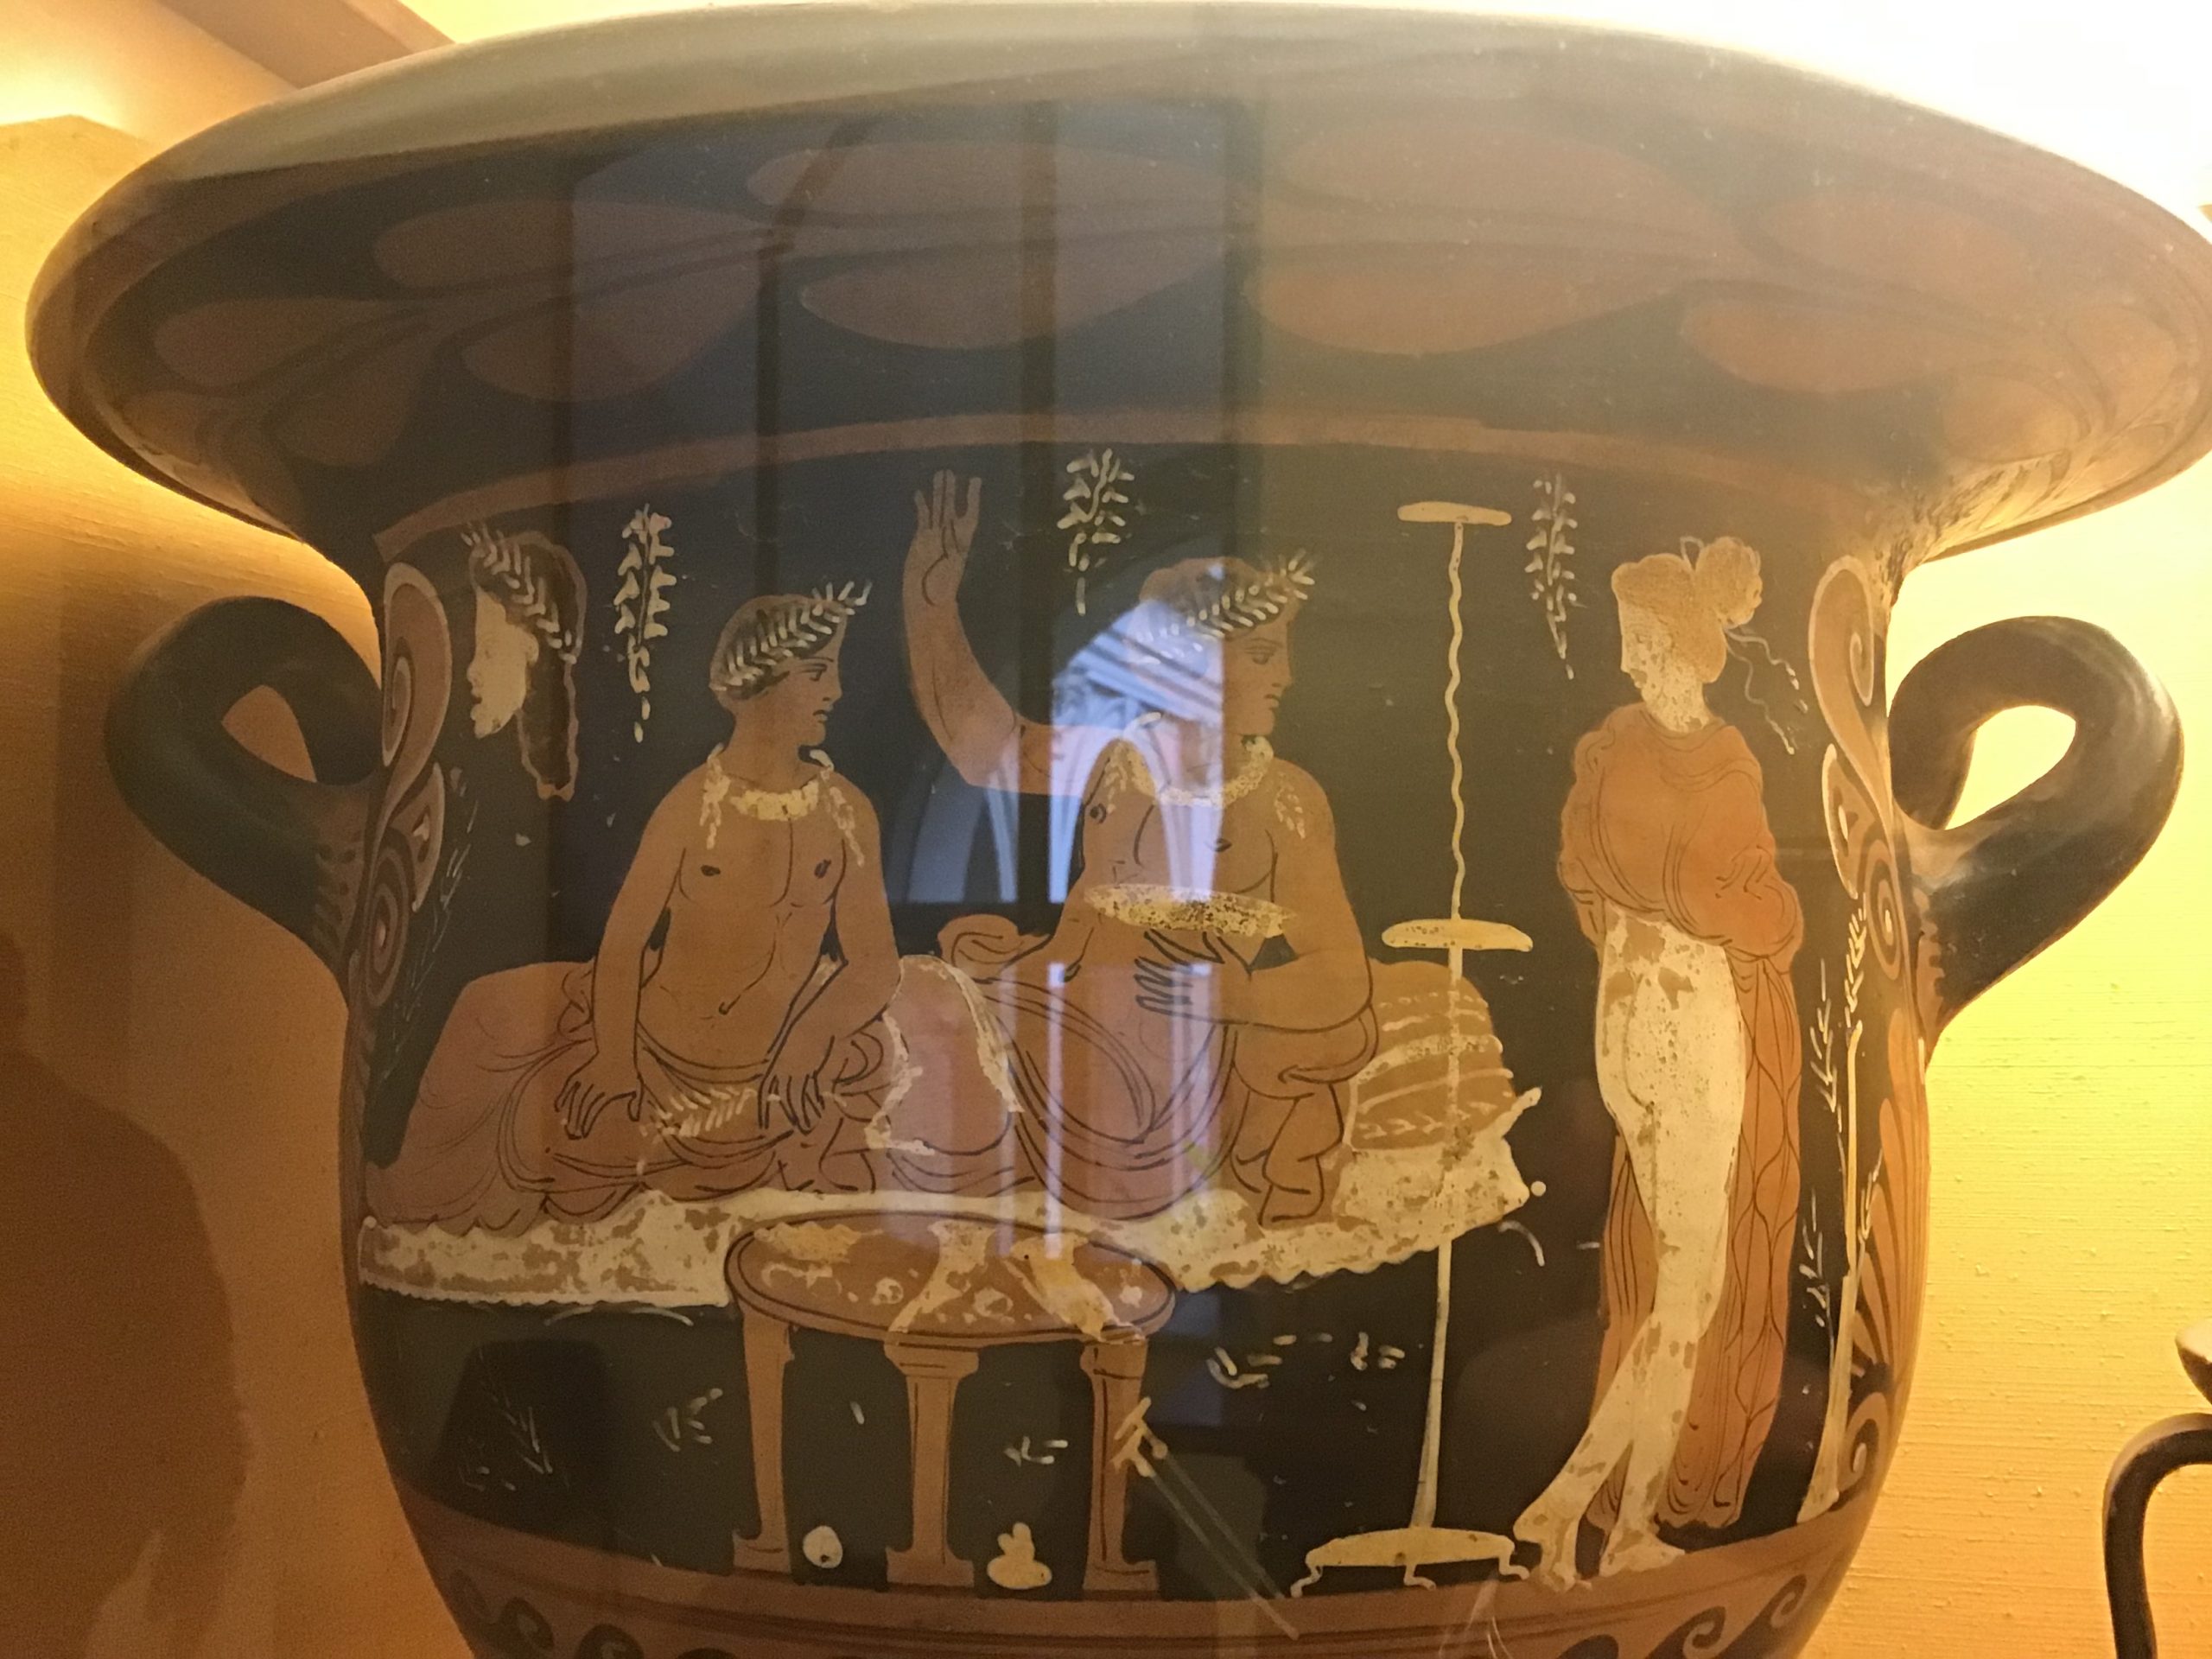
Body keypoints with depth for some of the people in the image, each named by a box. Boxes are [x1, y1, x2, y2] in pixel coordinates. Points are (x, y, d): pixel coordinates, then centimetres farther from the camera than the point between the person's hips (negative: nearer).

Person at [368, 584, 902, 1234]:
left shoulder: (847, 814, -7)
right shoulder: (691, 808, -9)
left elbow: (872, 967, -6)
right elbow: (625, 949, -9)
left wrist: (781, 1064, -17)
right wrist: (617, 1069, -19)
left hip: (780, 1073, 1)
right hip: (658, 1045, -1)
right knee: (501, 1013, -1)